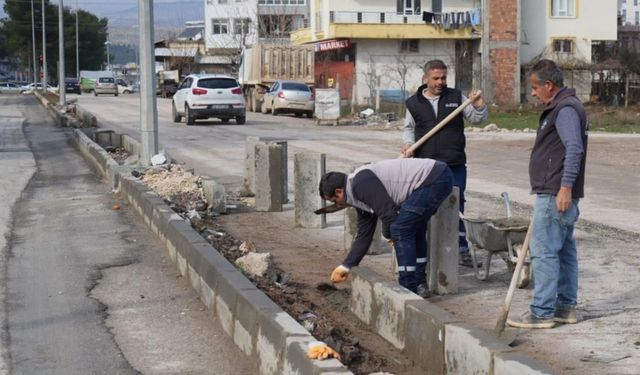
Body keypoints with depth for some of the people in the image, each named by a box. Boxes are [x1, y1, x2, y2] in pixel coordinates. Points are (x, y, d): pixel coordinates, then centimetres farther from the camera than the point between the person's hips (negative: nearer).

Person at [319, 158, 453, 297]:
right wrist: (346, 266, 26)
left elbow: (389, 214, -18)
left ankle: (409, 291, 0)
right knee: (414, 228, 22)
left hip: (436, 179, -11)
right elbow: (364, 235, 24)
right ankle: (419, 285, 28)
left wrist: (388, 233, 3)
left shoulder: (361, 183, -13)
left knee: (400, 230, -7)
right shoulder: (360, 197, 18)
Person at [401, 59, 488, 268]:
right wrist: (408, 143, -1)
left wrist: (477, 104, -11)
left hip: (454, 165, 0)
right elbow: (408, 128, 17)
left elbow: (478, 118, 8)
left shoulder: (456, 97, 7)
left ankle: (461, 250, 10)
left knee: (456, 206, 3)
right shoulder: (414, 103, 7)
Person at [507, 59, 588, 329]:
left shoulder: (566, 109, -14)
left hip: (555, 195, -11)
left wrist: (566, 187, -28)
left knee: (544, 251, -9)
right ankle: (566, 306, 21)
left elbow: (574, 149, -24)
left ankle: (542, 312, -6)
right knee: (564, 250, 14)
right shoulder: (560, 108, 19)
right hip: (557, 194, 11)